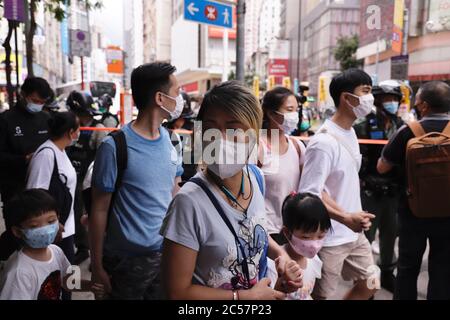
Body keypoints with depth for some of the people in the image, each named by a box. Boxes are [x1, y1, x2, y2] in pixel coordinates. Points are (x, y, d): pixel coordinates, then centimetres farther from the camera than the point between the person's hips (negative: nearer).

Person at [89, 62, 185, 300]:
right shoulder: (115, 147, -17)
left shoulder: (168, 138, 2)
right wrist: (97, 265, -6)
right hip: (127, 260, -5)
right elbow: (99, 210, -10)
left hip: (167, 253, 6)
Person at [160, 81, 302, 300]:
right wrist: (248, 295, -18)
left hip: (260, 292, 5)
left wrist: (280, 254, -9)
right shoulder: (190, 202, -31)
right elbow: (177, 292, -24)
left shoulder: (256, 177, -12)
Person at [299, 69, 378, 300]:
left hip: (354, 233, 9)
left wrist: (354, 217, 14)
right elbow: (308, 194, -25)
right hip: (329, 238, -8)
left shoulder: (350, 132, 6)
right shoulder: (324, 142, -23)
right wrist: (346, 218, -32)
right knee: (320, 295, 9)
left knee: (368, 285, 20)